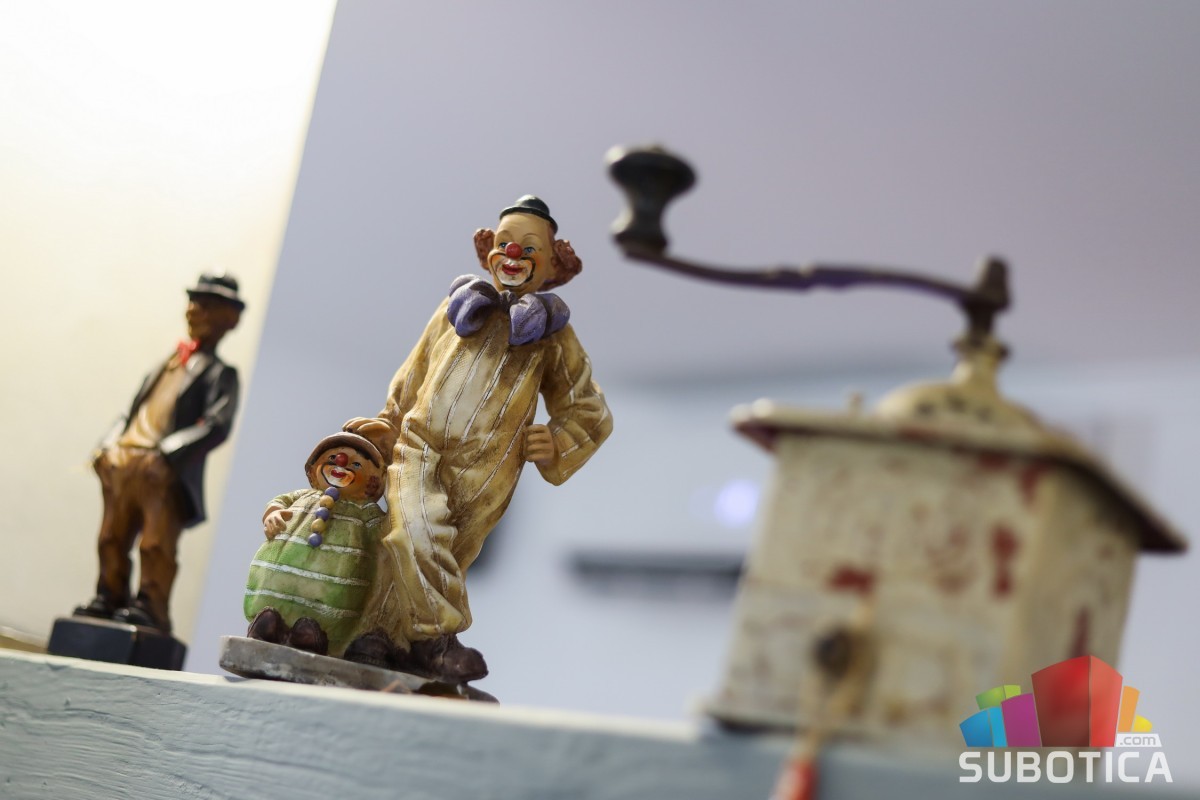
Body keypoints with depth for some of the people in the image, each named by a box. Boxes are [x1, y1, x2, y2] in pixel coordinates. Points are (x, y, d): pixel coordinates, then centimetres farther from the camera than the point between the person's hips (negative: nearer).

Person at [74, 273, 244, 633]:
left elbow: (217, 425, -11)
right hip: (122, 465, 7)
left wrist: (166, 455, -21)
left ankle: (150, 607, -5)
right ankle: (110, 599, 17)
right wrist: (109, 447, 9)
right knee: (112, 539, 9)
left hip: (165, 473, -7)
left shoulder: (220, 374, 4)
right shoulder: (165, 365, 25)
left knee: (155, 544, -9)